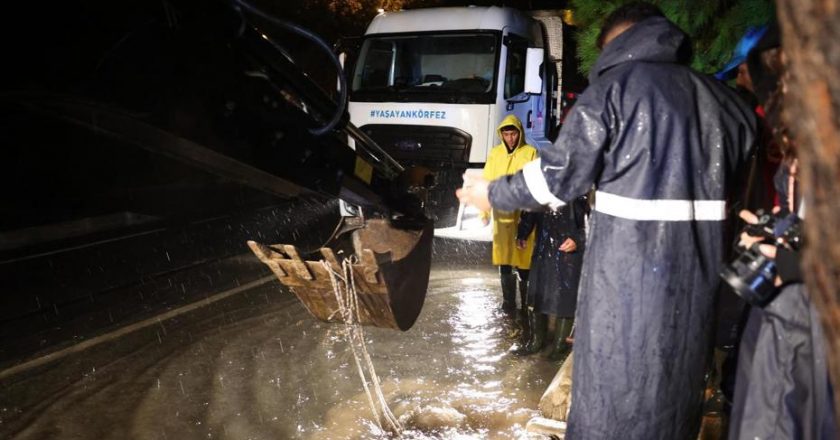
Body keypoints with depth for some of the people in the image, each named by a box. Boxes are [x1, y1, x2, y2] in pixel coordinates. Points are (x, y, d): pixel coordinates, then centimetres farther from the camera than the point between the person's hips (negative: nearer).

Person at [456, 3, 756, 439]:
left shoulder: (616, 84, -5)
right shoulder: (719, 97, 11)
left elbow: (560, 172, -9)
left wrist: (493, 193, 4)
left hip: (629, 263, -6)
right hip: (698, 264, 6)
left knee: (612, 384, 7)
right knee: (679, 380, 20)